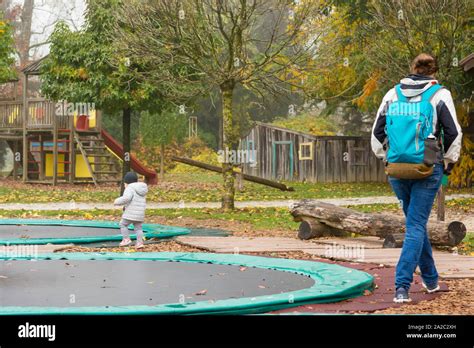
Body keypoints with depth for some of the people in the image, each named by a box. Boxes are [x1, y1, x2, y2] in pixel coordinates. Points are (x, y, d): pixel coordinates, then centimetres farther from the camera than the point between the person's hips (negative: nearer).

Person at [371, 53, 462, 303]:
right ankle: (402, 287, -10)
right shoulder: (440, 95, -1)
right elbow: (453, 134, -2)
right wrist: (448, 163, 12)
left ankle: (431, 280, 29)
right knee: (416, 226, -1)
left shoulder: (392, 94, 7)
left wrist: (386, 160, 21)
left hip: (396, 170, 3)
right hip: (428, 170, -3)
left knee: (416, 223, 19)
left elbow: (377, 133, 9)